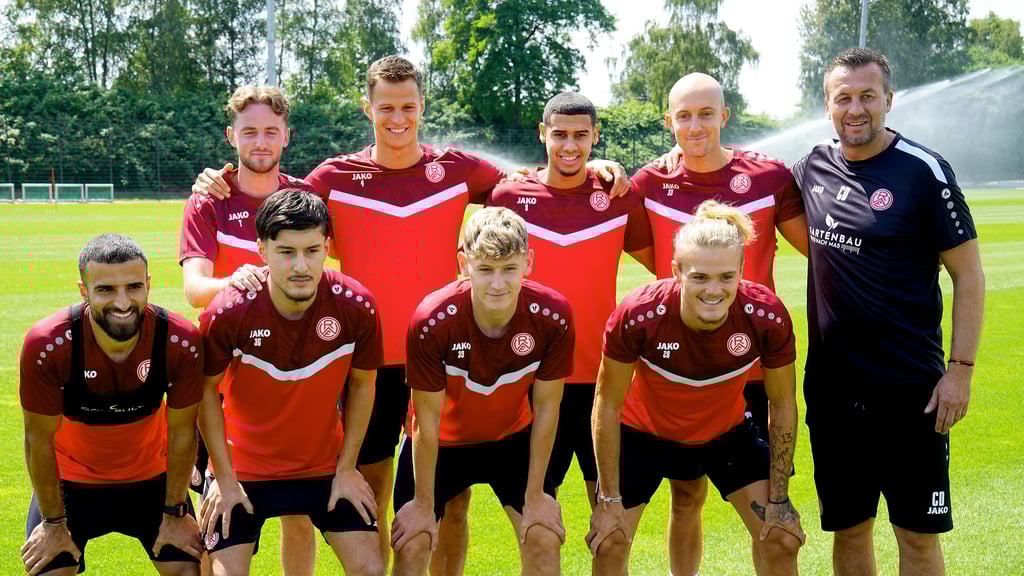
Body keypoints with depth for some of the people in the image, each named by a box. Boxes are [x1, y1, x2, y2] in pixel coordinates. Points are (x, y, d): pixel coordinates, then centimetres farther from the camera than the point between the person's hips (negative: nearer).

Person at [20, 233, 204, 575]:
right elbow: (39, 440, -17)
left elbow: (182, 432, -12)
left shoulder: (181, 341, -26)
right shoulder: (47, 345, -29)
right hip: (70, 480, -1)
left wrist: (175, 515, -5)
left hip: (152, 477, 1)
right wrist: (53, 523, -9)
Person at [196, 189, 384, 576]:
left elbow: (362, 383, -2)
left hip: (326, 466, 2)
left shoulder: (356, 305, -19)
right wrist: (224, 478, -7)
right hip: (244, 469, -1)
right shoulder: (227, 313, -23)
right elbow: (205, 389, -8)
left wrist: (347, 468, -1)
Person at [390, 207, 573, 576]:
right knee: (411, 546, -7)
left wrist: (535, 497, -8)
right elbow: (427, 420, -21)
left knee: (545, 539, -4)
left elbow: (546, 407, -14)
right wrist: (424, 505, -12)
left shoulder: (552, 316, -27)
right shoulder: (432, 321, -32)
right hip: (442, 442, -2)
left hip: (513, 439, 2)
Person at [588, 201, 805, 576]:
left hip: (727, 432, 2)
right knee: (609, 544, -4)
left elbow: (782, 404, -12)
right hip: (644, 432, -1)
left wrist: (778, 499, -8)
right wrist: (609, 499, -15)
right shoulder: (638, 316, -34)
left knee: (782, 539, -5)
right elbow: (608, 405, -19)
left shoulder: (767, 317, -29)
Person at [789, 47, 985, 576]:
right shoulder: (814, 169, 5)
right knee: (848, 528, 13)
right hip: (831, 387, 4)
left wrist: (961, 368, -12)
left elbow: (968, 275, -6)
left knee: (918, 533, 1)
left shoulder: (923, 171, -8)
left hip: (910, 388, -4)